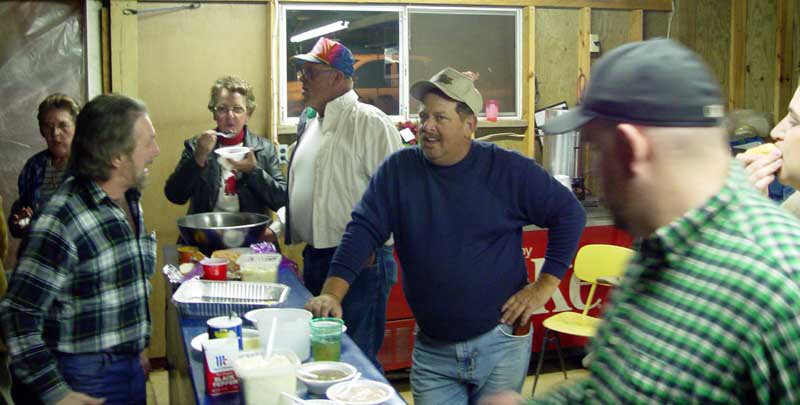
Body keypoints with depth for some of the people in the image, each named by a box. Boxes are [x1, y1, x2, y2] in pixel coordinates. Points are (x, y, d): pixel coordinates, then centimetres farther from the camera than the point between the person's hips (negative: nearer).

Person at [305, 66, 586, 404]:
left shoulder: (509, 170, -7)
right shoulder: (397, 170, -3)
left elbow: (569, 213, 0)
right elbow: (362, 231, -7)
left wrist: (544, 287, -5)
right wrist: (332, 294, -20)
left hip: (500, 342, -1)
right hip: (431, 351, 1)